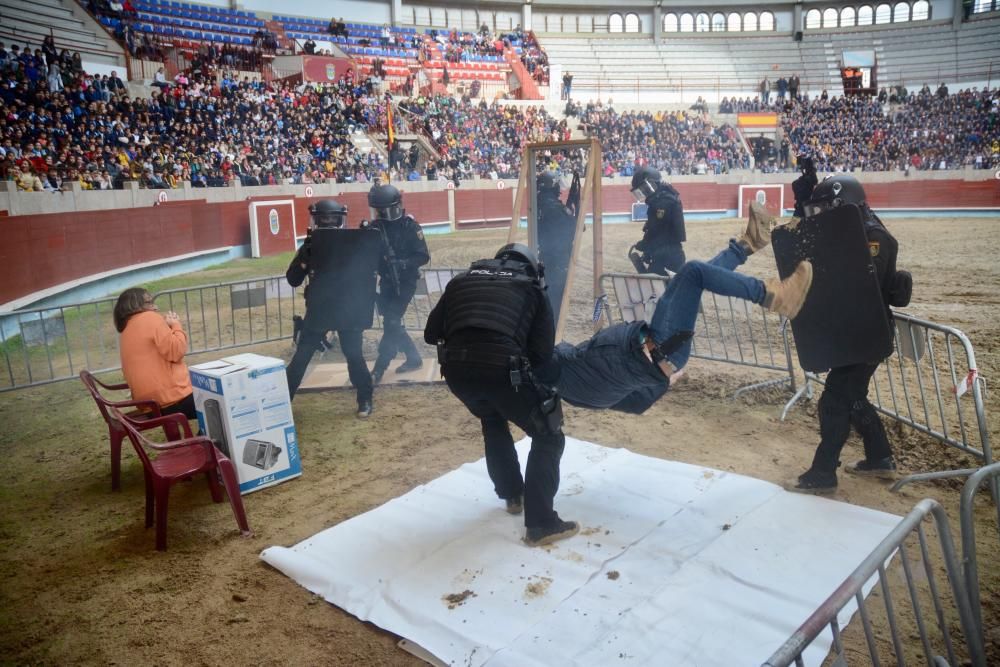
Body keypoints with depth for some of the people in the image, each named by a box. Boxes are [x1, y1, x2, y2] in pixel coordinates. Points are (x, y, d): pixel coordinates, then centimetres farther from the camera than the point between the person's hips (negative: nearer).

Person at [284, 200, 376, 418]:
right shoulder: (310, 247, 1)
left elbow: (368, 276, -2)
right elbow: (292, 280, -5)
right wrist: (304, 257, -20)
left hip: (347, 309, -1)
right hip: (317, 309, 2)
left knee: (354, 355, -3)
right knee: (301, 357, 2)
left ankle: (365, 399, 13)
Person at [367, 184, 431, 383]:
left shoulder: (409, 226, -11)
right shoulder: (374, 227, 1)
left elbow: (423, 256, -14)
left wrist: (401, 263, -27)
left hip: (405, 282, -5)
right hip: (386, 282, 5)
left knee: (391, 323, -10)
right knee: (392, 322, 11)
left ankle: (378, 370, -5)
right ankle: (414, 358, 28)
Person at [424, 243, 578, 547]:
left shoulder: (461, 280, 27)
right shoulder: (531, 288, 20)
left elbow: (431, 334, 25)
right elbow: (542, 351, 11)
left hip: (456, 369, 4)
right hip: (501, 368, -4)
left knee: (493, 422, 34)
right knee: (548, 436, 15)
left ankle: (512, 495, 43)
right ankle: (540, 524, 11)